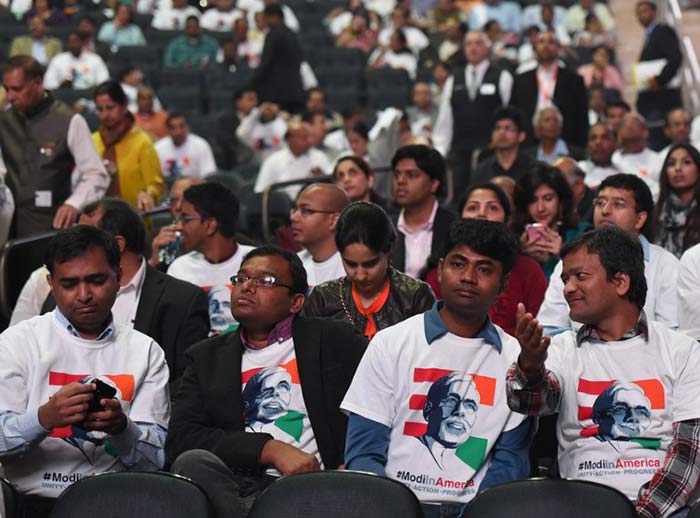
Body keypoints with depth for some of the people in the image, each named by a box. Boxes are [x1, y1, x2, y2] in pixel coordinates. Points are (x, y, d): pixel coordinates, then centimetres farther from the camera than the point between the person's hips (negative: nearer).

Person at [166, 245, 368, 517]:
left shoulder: (333, 340, 14)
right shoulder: (207, 356, 20)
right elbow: (180, 438, 6)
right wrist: (270, 449, -8)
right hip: (231, 482, 4)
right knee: (193, 462, -30)